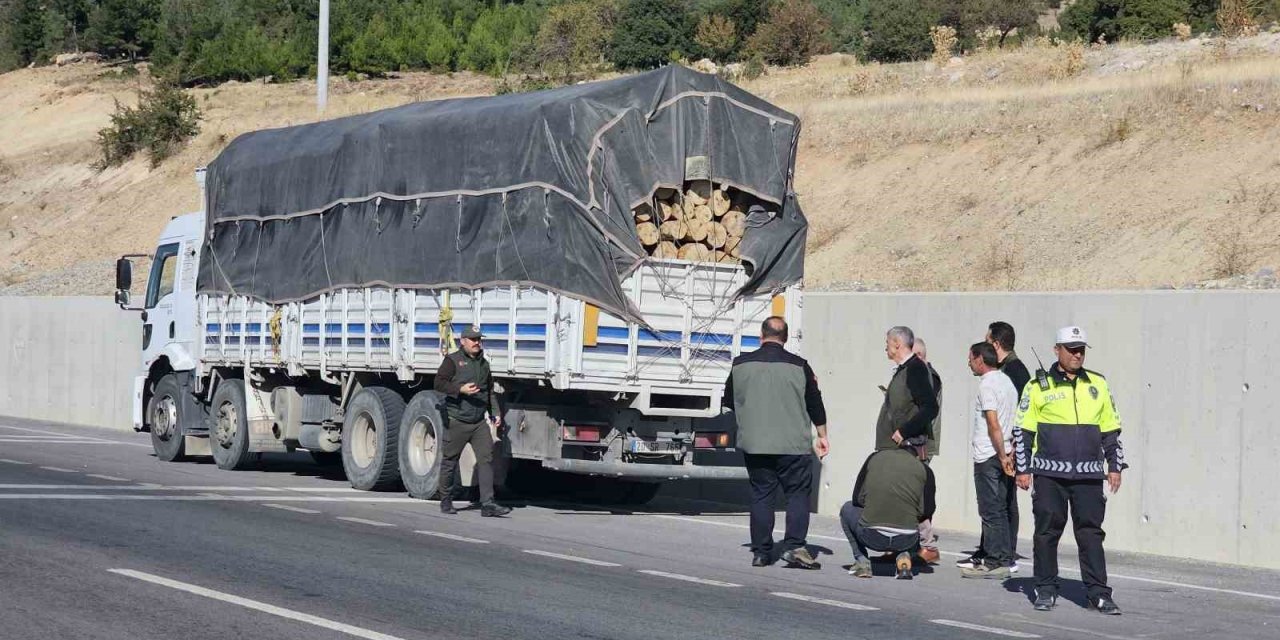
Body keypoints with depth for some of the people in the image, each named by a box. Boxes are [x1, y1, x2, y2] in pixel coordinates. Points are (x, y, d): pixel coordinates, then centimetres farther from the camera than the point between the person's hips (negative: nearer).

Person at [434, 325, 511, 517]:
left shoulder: (484, 364, 17)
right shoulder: (453, 360, -1)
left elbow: (490, 391, 23)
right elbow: (439, 383, -10)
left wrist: (495, 413, 12)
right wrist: (461, 389, -22)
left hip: (479, 422, 5)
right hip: (457, 420, -5)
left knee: (486, 458, -8)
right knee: (450, 461, 5)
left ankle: (487, 504, -12)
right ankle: (446, 501, 20)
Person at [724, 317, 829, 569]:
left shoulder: (741, 364, 2)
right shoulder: (798, 366, -3)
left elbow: (729, 400, 15)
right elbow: (815, 403, 5)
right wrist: (822, 435, 18)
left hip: (754, 444, 2)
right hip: (793, 444, -2)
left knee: (761, 496, 8)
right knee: (798, 494, 5)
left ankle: (761, 552, 7)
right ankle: (794, 546, -8)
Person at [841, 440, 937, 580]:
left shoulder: (875, 458, 11)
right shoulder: (924, 469, 8)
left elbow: (857, 499, 11)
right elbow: (926, 511, 3)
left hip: (871, 537, 0)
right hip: (905, 540, 0)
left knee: (847, 509, 31)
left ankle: (861, 560, 15)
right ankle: (903, 555, 6)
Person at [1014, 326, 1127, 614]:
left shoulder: (1098, 384, 11)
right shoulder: (1039, 387, 2)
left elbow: (1111, 429, 17)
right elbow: (1023, 430, 5)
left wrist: (1115, 466, 12)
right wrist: (1023, 469, 0)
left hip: (1088, 475, 2)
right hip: (1050, 474, -2)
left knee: (1091, 533, 1)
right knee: (1047, 532, 3)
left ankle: (1099, 594, 3)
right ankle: (1046, 590, 13)